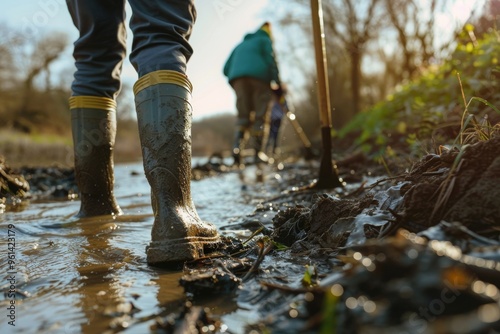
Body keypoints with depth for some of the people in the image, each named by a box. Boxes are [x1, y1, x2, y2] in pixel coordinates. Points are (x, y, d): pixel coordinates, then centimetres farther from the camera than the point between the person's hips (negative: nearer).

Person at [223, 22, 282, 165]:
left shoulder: (240, 45, 35)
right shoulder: (264, 40, 20)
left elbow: (226, 69, 26)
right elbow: (271, 60, 0)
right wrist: (278, 83, -4)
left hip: (237, 78, 4)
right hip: (259, 77, -4)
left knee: (242, 117, 2)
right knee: (259, 118, -4)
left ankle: (237, 147, -19)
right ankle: (258, 153, -10)